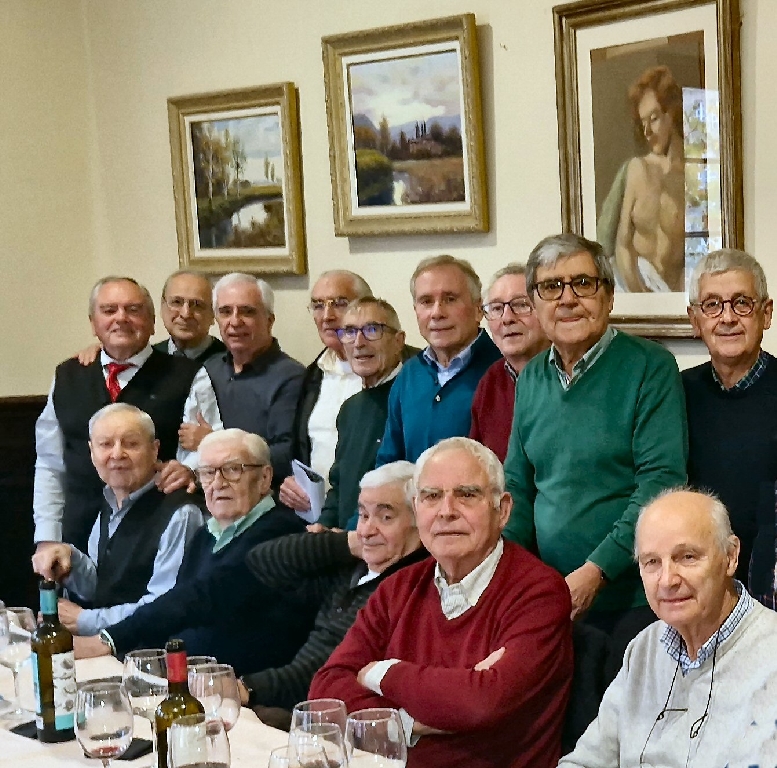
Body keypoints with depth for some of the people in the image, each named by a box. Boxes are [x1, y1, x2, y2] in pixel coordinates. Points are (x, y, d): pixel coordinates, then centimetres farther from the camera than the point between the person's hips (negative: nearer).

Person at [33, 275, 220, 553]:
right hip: (80, 537, 3)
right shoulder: (67, 377, 13)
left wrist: (189, 469, -29)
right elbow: (50, 465, 15)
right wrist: (46, 539, 10)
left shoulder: (189, 378, 0)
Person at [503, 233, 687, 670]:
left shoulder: (650, 366, -7)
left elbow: (661, 480, -14)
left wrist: (596, 571, -20)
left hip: (632, 601, -4)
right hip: (551, 601, 5)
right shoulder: (531, 379, 11)